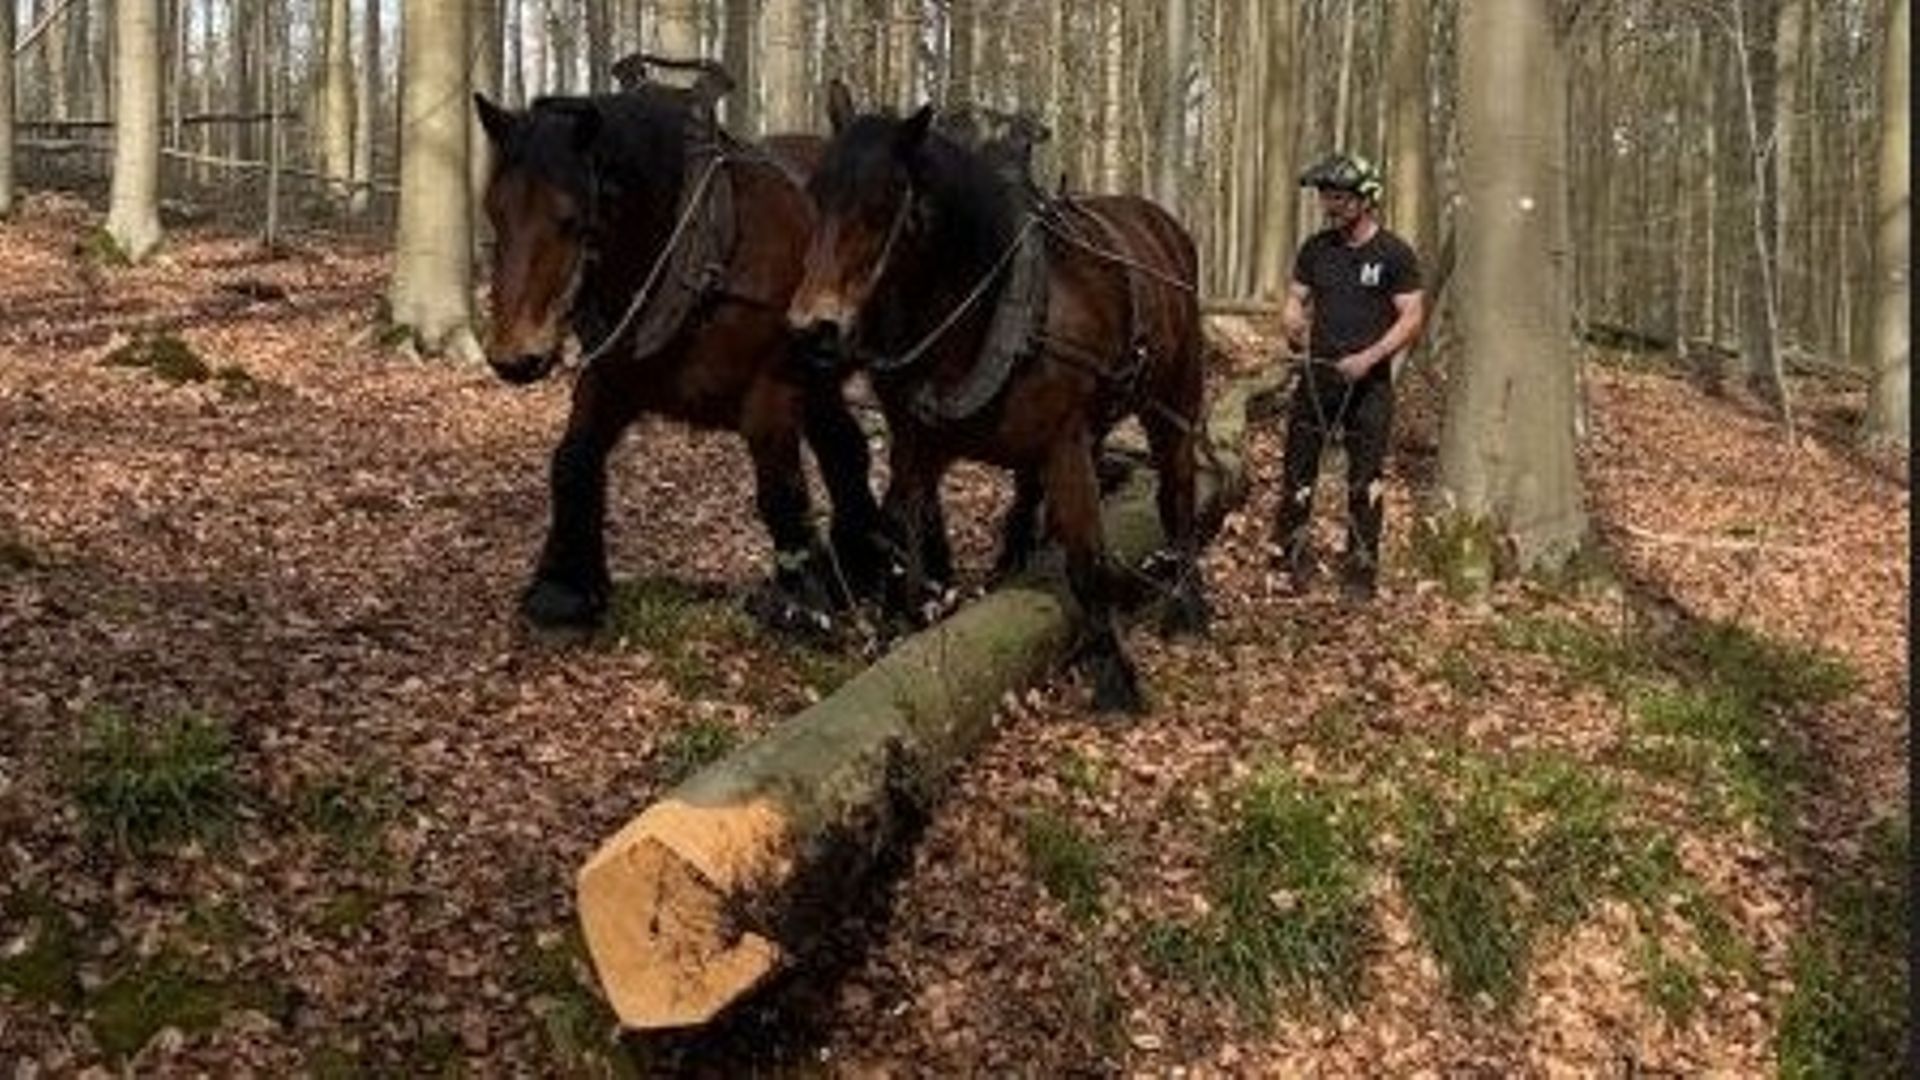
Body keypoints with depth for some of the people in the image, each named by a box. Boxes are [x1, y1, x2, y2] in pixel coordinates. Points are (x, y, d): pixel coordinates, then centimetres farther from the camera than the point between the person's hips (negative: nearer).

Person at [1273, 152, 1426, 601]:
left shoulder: (1394, 253, -6)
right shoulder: (1316, 248, 6)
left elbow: (1412, 316, -8)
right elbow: (1296, 298, 11)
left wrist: (1370, 357, -21)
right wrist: (1293, 327, -13)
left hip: (1369, 382, -3)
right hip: (1317, 375, 3)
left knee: (1366, 480, 4)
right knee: (1297, 471, 3)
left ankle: (1361, 568, 15)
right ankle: (1292, 558, 15)